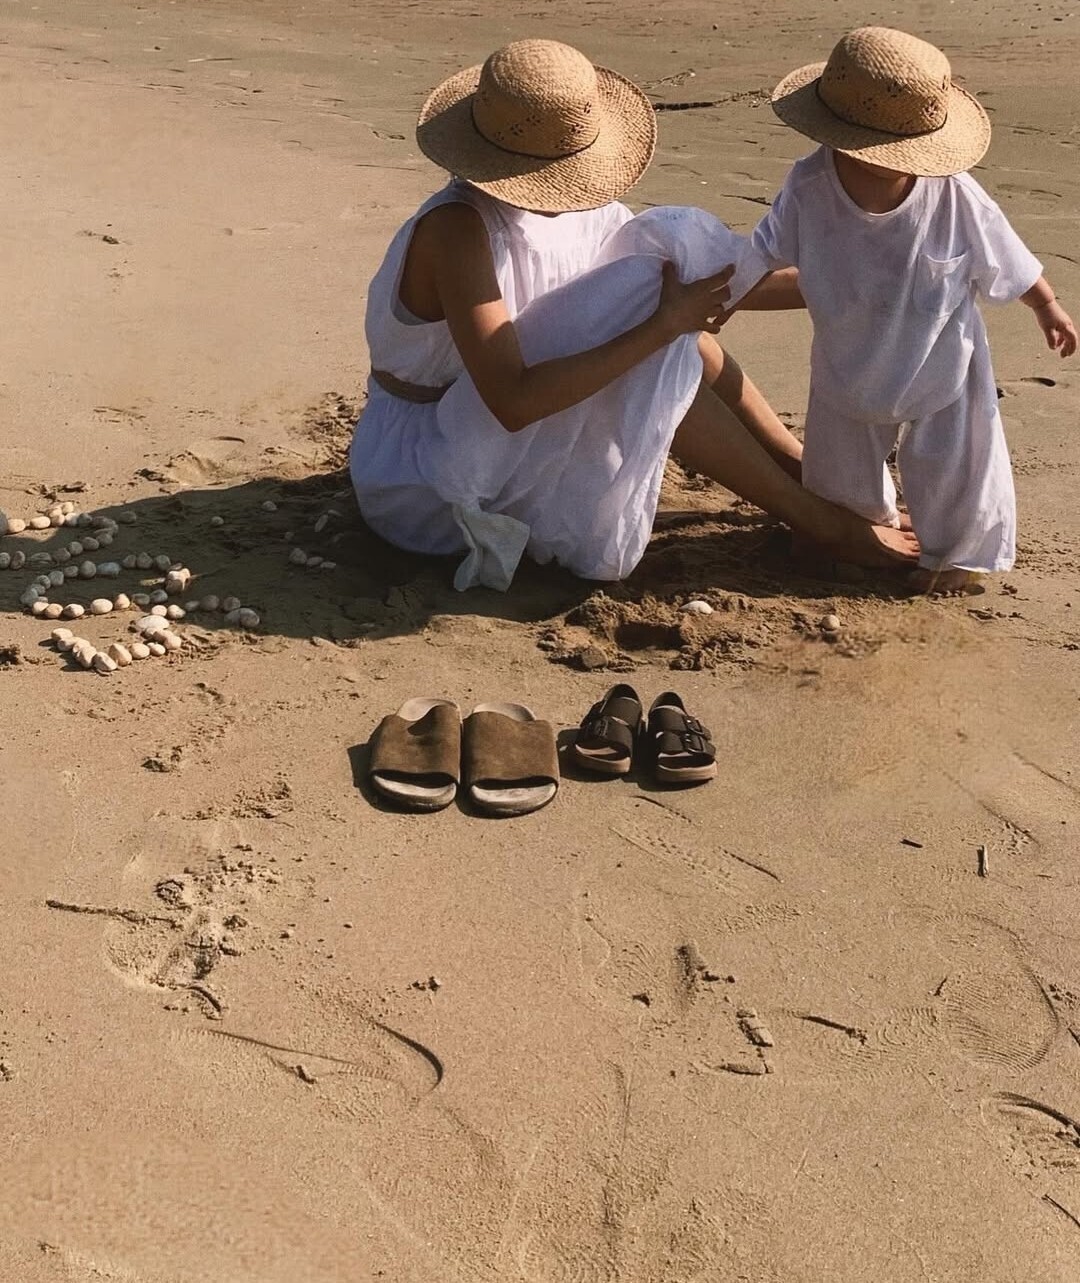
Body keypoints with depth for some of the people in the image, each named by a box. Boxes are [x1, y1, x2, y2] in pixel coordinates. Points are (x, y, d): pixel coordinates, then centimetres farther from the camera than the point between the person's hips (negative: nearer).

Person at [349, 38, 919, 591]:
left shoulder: (542, 203, -5)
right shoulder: (458, 230, -30)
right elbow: (512, 402, -37)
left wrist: (678, 313, -17)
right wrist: (660, 325, -33)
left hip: (494, 434, 8)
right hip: (423, 472, -8)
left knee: (674, 332, -3)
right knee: (657, 360, -21)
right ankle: (822, 521, -11)